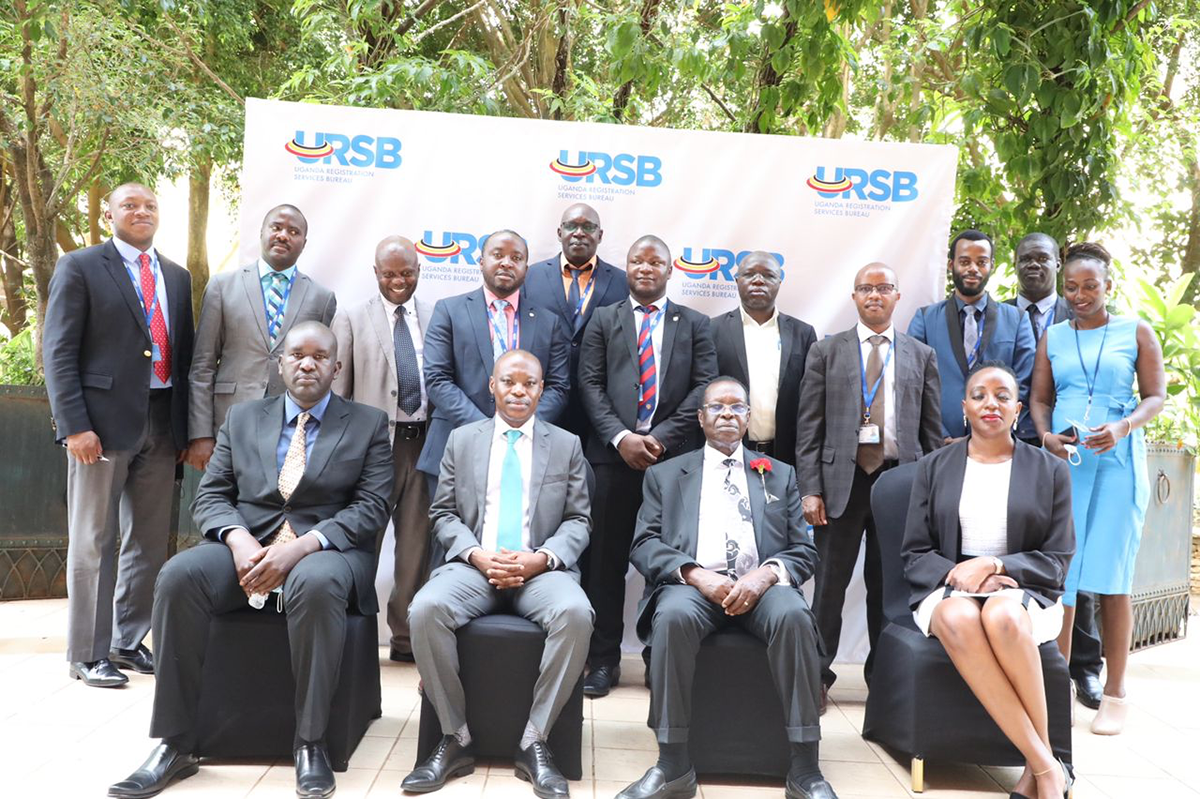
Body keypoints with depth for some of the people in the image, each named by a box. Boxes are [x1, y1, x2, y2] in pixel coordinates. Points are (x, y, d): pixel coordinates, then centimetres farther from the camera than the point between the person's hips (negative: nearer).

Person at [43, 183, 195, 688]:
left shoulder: (177, 277, 16)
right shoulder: (79, 268, 1)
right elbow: (58, 353, -6)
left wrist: (187, 427, 8)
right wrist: (75, 425, -15)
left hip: (161, 422, 5)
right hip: (104, 420, -5)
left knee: (149, 540, 10)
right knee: (94, 541, 1)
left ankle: (128, 641, 22)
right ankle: (88, 654, 10)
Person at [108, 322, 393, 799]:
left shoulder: (368, 424, 7)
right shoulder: (242, 419, 16)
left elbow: (371, 508, -3)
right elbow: (210, 496, 10)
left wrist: (303, 545, -19)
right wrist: (238, 539, -13)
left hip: (328, 550, -3)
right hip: (247, 547, 3)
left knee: (316, 583, -38)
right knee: (179, 576, -27)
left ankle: (310, 742, -24)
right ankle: (175, 745, -20)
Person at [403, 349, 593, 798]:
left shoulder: (567, 445, 13)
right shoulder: (461, 440, 15)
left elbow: (578, 520, 8)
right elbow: (443, 514, 10)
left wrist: (542, 558, -12)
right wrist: (476, 554, -10)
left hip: (541, 571, -1)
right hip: (474, 565, 1)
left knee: (575, 614, -34)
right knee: (426, 609, -31)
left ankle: (534, 743, -19)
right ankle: (455, 739, -14)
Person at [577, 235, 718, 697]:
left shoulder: (694, 324, 12)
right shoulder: (603, 321, 13)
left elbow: (704, 386, 2)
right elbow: (590, 384, 4)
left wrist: (662, 436, -9)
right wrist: (620, 437, -10)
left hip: (673, 454, 0)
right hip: (613, 453, 0)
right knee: (605, 559, 2)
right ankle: (603, 659, 10)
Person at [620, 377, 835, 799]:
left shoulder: (780, 474, 21)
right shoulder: (665, 474, 18)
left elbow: (804, 550, 13)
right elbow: (643, 545, 6)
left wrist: (766, 574, -11)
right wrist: (696, 574, -14)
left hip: (760, 584, 1)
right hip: (692, 583, -1)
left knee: (793, 615, -33)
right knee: (674, 616, -36)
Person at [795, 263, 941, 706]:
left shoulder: (921, 356, 12)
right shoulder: (826, 352, 7)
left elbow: (933, 431, 10)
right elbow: (809, 427, 2)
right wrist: (810, 489, -7)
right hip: (842, 479, -1)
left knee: (890, 586, 8)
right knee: (830, 584, 2)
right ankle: (816, 676, 13)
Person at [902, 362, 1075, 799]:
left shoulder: (1051, 471, 8)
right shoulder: (933, 467, 11)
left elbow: (1057, 559, 3)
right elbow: (915, 554, 8)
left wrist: (993, 566, -14)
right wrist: (958, 575, -13)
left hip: (1025, 592, -1)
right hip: (948, 589, 1)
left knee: (1003, 616, -39)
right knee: (957, 617, -37)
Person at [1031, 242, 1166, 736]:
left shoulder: (1136, 333, 6)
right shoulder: (1053, 338, 12)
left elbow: (1156, 396, 3)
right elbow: (1040, 398, 13)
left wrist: (1123, 427, -15)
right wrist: (1046, 435, -7)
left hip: (1116, 460, -2)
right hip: (1062, 460, 2)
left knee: (1112, 576, 0)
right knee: (1058, 572, -2)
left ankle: (1114, 694, 9)